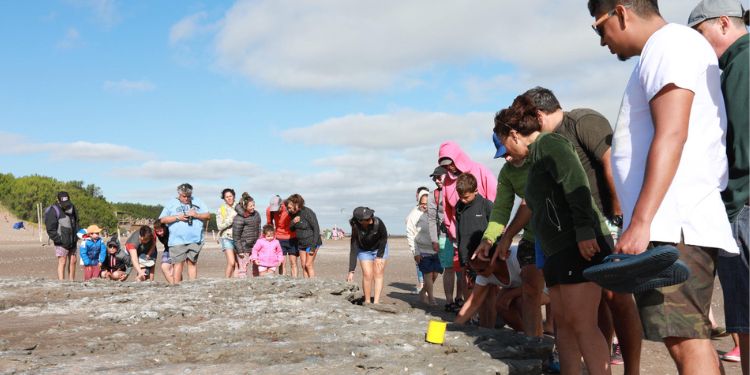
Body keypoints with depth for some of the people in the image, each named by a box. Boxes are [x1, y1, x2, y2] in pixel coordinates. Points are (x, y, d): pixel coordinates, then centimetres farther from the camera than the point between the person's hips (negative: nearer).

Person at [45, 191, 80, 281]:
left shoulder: (72, 207, 10)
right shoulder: (54, 211, -11)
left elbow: (76, 222, 21)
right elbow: (50, 229, -14)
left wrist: (77, 235, 11)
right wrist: (58, 239, -17)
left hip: (72, 242, 7)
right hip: (62, 243, -7)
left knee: (73, 261, 10)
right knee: (62, 262, -7)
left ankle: (71, 281, 19)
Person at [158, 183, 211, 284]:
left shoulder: (197, 202, 15)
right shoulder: (171, 204, 10)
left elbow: (208, 215, 13)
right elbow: (162, 220, 4)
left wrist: (197, 215, -5)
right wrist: (177, 217, -7)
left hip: (195, 239, 2)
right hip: (177, 241, -2)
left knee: (192, 262, 5)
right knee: (178, 263, -6)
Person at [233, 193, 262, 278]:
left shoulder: (256, 214, 8)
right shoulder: (239, 218, -12)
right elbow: (236, 236, -11)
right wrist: (240, 250, -13)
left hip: (255, 246, 6)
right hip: (244, 247, -6)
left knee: (256, 268, 10)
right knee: (243, 268, -4)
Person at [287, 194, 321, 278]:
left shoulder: (308, 213, -17)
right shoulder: (294, 214, 3)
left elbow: (316, 229, -17)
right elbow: (291, 229, 14)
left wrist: (313, 246, -19)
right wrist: (293, 222, -11)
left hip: (311, 242, -7)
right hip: (301, 243, 7)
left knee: (309, 265, -9)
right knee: (303, 266, 5)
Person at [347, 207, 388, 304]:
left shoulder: (377, 222, -33)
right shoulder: (356, 229, -32)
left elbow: (384, 237, -13)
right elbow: (353, 250, -29)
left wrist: (380, 256, -12)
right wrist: (351, 271, -32)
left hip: (379, 248, 0)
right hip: (364, 251, 0)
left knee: (378, 274, -7)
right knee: (367, 275, -9)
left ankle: (376, 302, -9)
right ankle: (367, 302, 3)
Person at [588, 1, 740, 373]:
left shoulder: (670, 41, -5)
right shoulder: (665, 50, 25)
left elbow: (671, 136, -17)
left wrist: (640, 222, -22)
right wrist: (640, 220, 24)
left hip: (673, 224, -10)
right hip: (674, 224, 10)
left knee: (686, 341, -13)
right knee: (690, 339, 10)